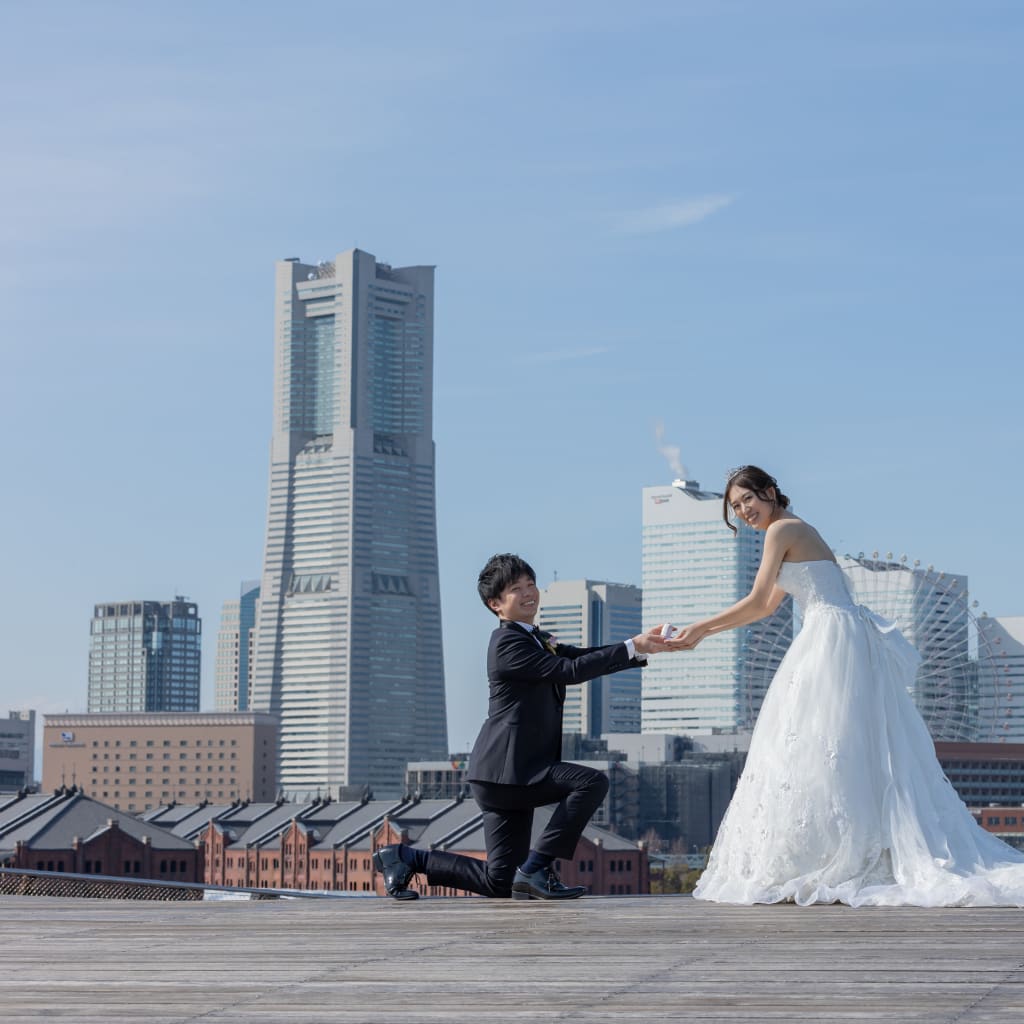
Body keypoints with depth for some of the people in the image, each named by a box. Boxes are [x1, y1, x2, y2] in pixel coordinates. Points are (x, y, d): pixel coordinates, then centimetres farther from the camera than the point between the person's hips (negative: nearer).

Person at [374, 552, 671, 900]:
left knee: (500, 882, 9)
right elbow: (570, 671, -20)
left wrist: (641, 647, -3)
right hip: (506, 770, -10)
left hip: (517, 773, 10)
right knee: (591, 782, -24)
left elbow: (582, 656, 11)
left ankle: (404, 858, 19)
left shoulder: (537, 640, 20)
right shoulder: (508, 642, -12)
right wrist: (631, 648, -21)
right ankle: (535, 869, -17)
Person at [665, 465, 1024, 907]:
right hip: (854, 647, 10)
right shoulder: (800, 532, 25)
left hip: (831, 639, -10)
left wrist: (700, 629, 1)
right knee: (870, 753, 5)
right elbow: (767, 607, 27)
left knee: (815, 751, -12)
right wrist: (703, 632, 25)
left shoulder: (783, 530, -4)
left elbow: (755, 602, -7)